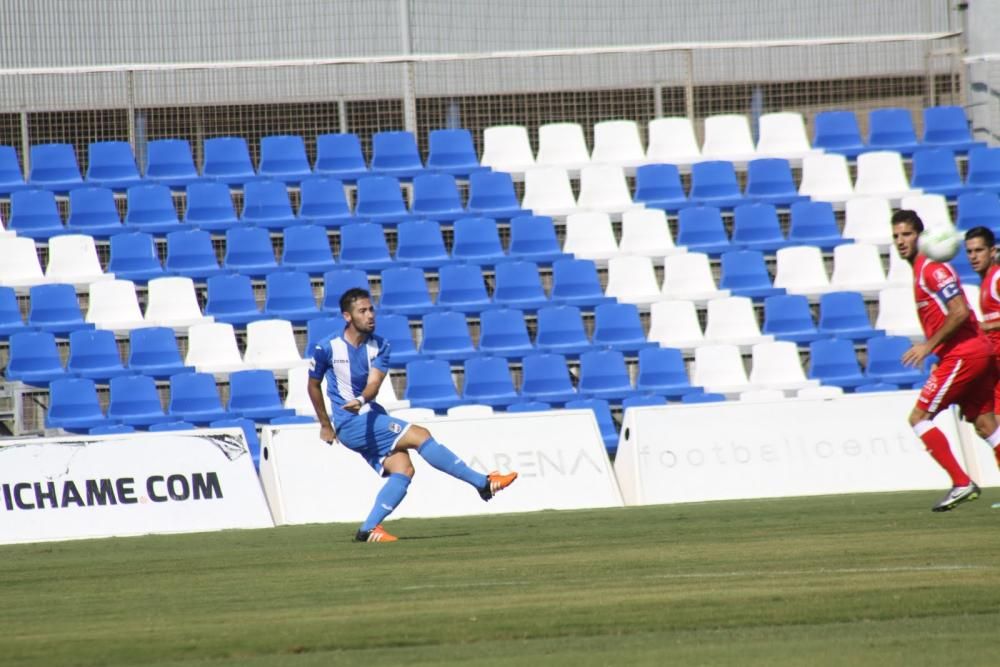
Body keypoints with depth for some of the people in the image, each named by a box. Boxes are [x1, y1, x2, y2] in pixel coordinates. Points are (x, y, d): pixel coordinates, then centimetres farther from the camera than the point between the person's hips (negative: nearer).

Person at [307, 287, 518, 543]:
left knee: (403, 469, -15)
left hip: (371, 419, 6)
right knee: (420, 435, -16)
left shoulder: (379, 346, 3)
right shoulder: (327, 347, -8)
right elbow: (314, 385, 7)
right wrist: (325, 425, 12)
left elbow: (374, 383, -13)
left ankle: (368, 530, -15)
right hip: (350, 424, -6)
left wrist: (360, 400, -35)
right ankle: (483, 483, -12)